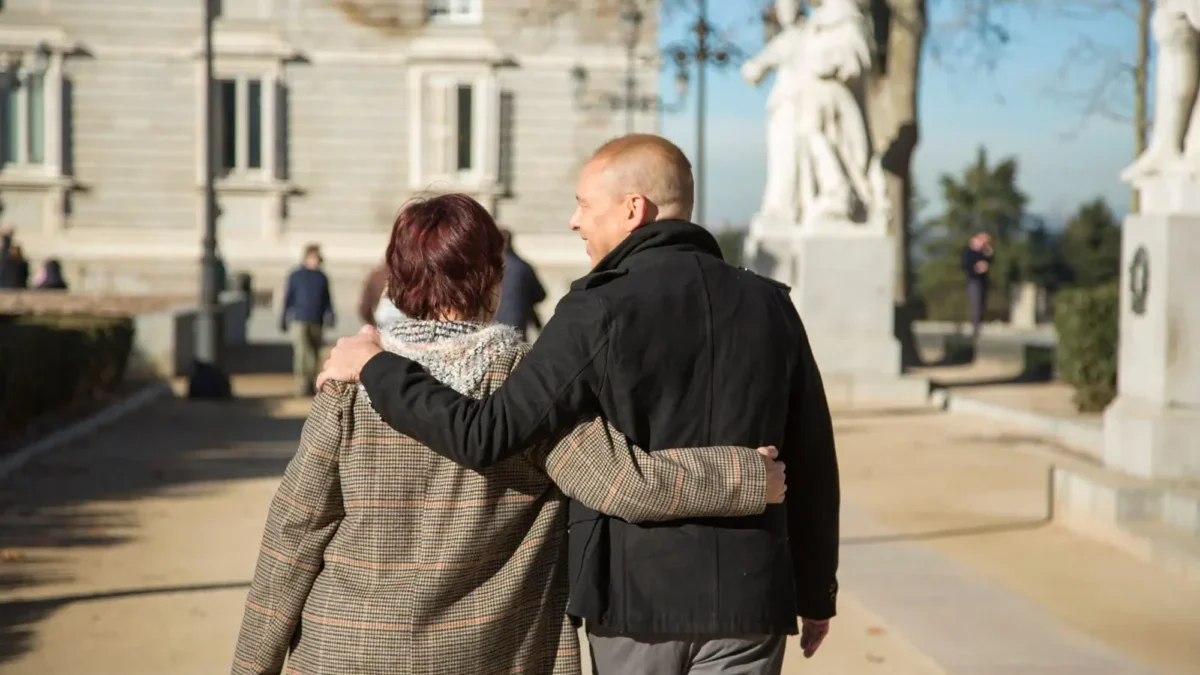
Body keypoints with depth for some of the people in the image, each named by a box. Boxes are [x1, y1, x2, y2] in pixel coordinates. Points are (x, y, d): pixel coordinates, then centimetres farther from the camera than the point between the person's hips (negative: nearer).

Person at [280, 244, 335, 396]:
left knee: (314, 355, 6)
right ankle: (301, 384, -16)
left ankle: (311, 386, 16)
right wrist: (283, 320, 7)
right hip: (299, 320, -3)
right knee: (301, 351, -17)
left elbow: (327, 300, 15)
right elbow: (288, 298, 6)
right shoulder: (296, 276, 2)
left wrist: (330, 316, 1)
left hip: (317, 323, 4)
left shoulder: (322, 278, 10)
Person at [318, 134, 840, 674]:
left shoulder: (602, 311, -12)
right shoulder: (769, 305, 2)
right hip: (746, 598, 3)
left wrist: (374, 367, -4)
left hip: (638, 591, -3)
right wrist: (817, 591, 16)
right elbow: (812, 464, 5)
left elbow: (486, 435, -16)